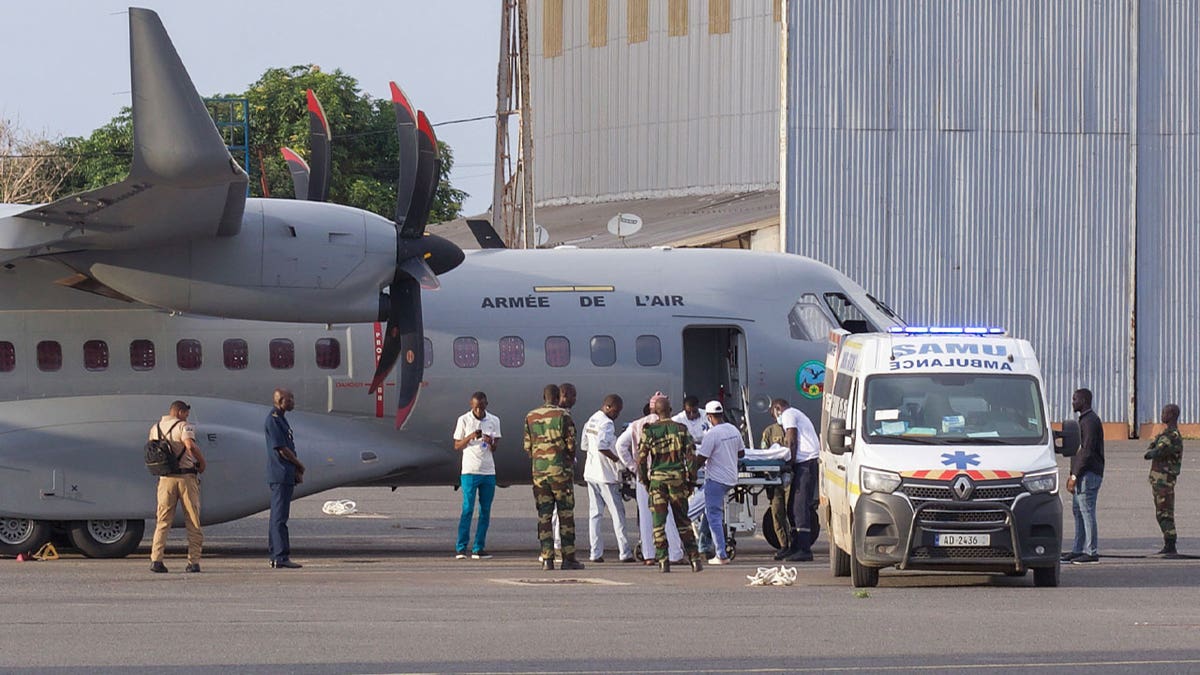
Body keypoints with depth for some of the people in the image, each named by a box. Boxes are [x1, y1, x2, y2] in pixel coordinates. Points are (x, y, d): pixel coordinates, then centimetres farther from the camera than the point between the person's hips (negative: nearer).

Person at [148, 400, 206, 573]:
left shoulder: (155, 429, 12)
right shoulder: (183, 426, -7)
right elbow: (190, 445, -23)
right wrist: (202, 462, -9)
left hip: (166, 479, 4)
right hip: (186, 477, -4)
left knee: (163, 520, 6)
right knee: (193, 521, 5)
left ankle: (156, 559, -7)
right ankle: (193, 562, 2)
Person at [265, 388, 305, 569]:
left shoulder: (281, 418, 18)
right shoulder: (273, 419, -13)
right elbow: (282, 449, -16)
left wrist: (297, 470, 8)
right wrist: (300, 465, -2)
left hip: (286, 476, 10)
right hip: (280, 474, -10)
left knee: (279, 516, 12)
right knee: (280, 516, -10)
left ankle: (276, 556, 15)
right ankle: (281, 556, -12)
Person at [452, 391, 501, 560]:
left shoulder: (494, 421, 7)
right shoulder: (464, 420, 0)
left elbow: (495, 449, 7)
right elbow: (457, 446, 3)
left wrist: (491, 443, -17)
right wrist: (470, 437, -15)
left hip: (489, 471, 3)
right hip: (470, 470, -3)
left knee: (485, 511, 2)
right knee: (468, 509, -8)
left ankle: (479, 548, 5)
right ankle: (461, 548, -6)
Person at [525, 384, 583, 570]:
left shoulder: (531, 417, 6)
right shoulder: (562, 416, -8)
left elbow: (527, 446, 10)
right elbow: (571, 445, -6)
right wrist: (571, 463, 13)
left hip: (539, 471, 4)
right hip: (560, 470, -4)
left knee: (544, 516, 5)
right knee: (565, 514, 2)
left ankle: (547, 558, 0)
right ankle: (568, 558, 0)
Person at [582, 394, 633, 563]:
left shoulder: (590, 422, 13)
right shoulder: (606, 424, -15)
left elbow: (584, 446, 20)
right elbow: (602, 447, -27)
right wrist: (618, 460, -17)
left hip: (591, 473, 8)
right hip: (606, 474, -8)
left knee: (595, 513, 7)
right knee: (617, 514, -2)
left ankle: (596, 553, 4)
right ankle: (624, 553, -1)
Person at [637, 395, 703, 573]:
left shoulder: (649, 431, -2)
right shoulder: (681, 429, 2)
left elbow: (641, 458, -4)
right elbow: (691, 456, -1)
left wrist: (644, 480, 8)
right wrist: (691, 480, 7)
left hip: (657, 478, -2)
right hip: (678, 478, 2)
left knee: (659, 523, 4)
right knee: (683, 521, 10)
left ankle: (663, 560, -1)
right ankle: (694, 558, 6)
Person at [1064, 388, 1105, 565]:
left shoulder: (1090, 421, -14)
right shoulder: (1085, 419, 19)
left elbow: (1087, 451, -20)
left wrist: (1074, 476, -20)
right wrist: (1073, 475, 22)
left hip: (1088, 475, -11)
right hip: (1083, 474, 11)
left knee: (1087, 512, -9)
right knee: (1077, 511, 12)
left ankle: (1092, 553, -9)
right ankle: (1078, 550, 16)